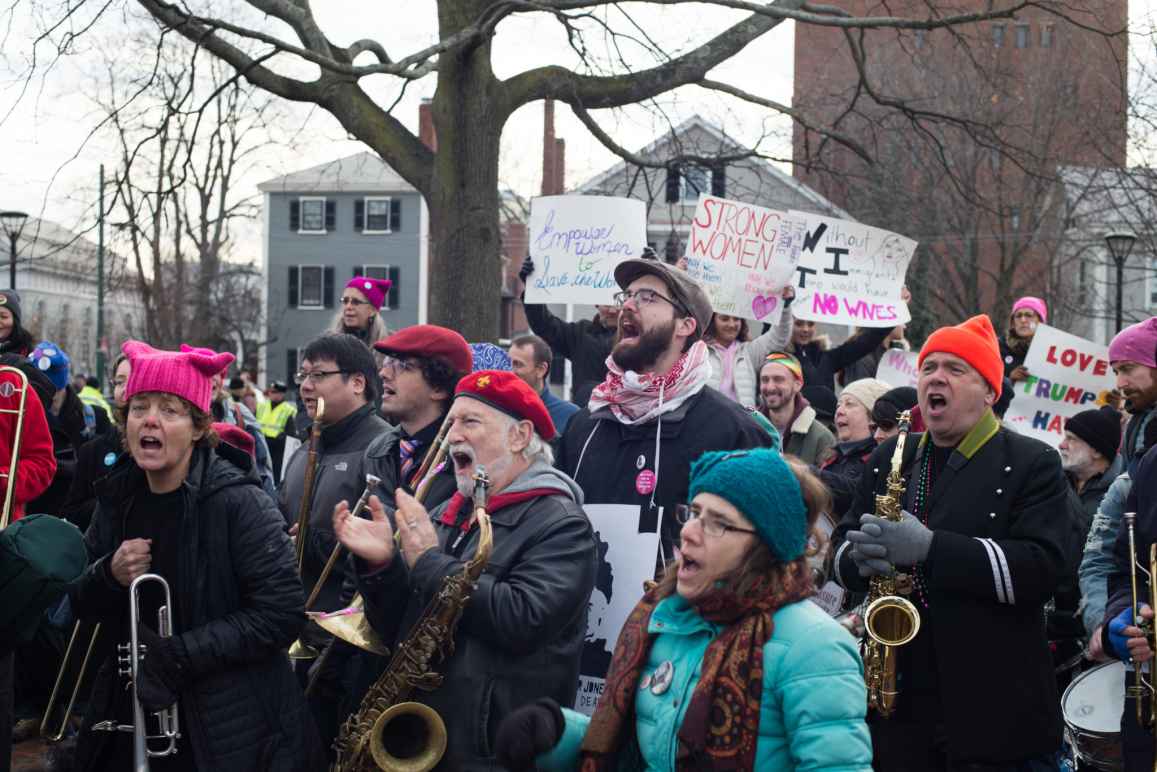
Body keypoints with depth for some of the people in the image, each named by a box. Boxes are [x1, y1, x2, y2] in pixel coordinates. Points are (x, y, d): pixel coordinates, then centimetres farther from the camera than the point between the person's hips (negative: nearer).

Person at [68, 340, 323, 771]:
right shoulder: (117, 496, 1)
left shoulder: (236, 501, -16)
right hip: (132, 718, 5)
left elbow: (281, 613, -20)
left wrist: (180, 655, -22)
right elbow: (82, 606, 9)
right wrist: (109, 577, -12)